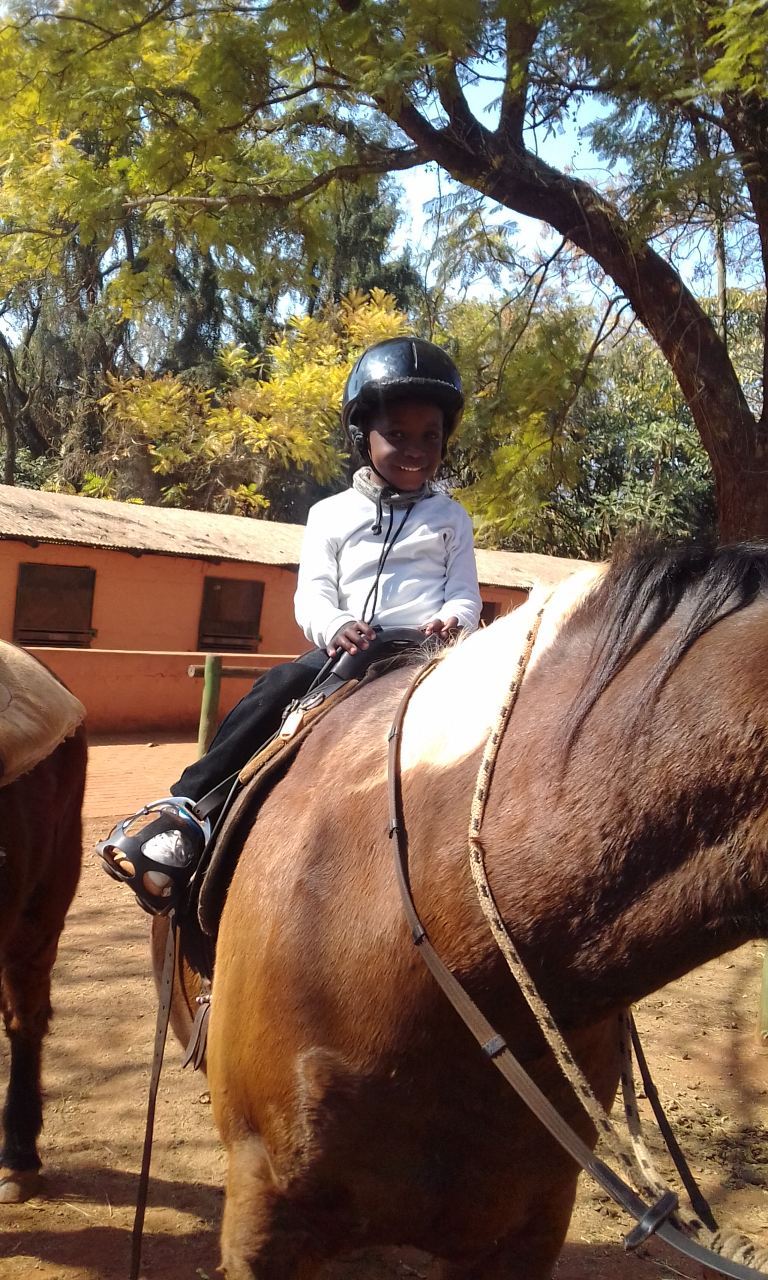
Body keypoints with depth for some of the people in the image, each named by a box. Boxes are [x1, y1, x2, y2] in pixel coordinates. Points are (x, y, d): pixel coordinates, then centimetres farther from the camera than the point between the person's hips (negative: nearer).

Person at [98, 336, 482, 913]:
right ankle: (190, 807, -24)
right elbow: (313, 595, 3)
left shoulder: (451, 518, 15)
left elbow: (465, 597, 8)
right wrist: (336, 627, -22)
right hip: (349, 651, 0)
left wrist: (453, 622, -18)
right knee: (277, 688, -24)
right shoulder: (331, 515, 13)